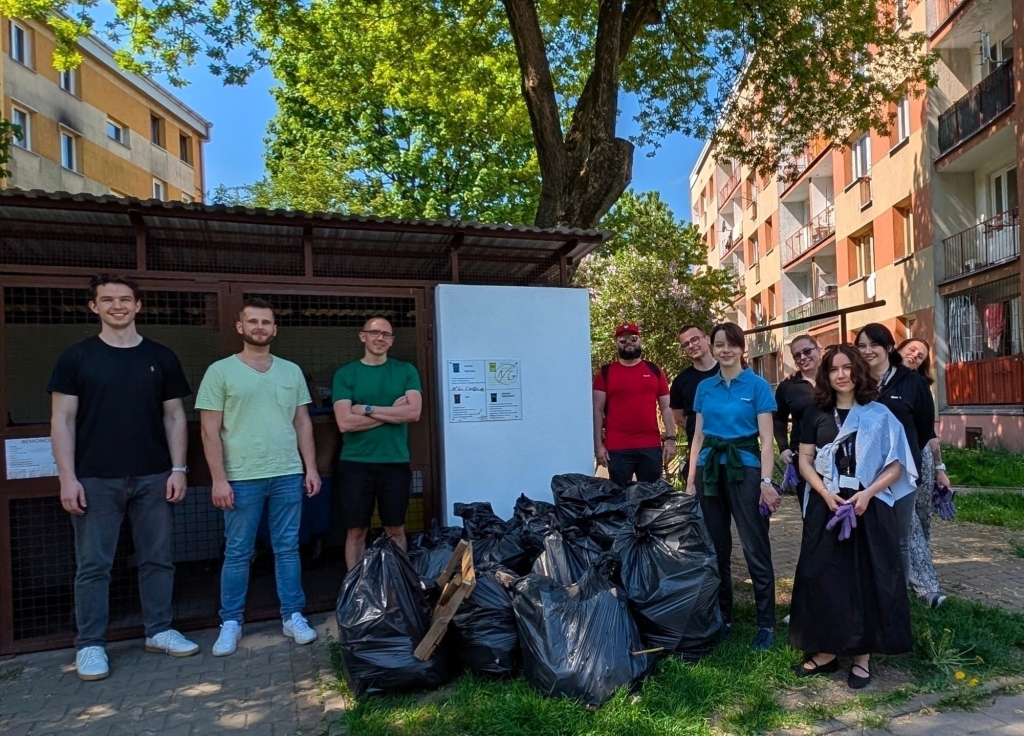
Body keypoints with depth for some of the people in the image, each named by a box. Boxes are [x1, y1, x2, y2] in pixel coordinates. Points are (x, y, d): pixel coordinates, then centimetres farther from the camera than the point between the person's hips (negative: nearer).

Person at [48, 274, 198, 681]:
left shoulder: (161, 357, 6)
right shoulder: (76, 357, 2)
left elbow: (175, 417, 7)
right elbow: (62, 421, 0)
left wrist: (178, 469, 0)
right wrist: (67, 477, -8)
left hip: (154, 478, 2)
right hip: (95, 479, -2)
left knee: (158, 558, 9)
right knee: (93, 565, 6)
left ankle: (159, 631, 24)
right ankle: (90, 644, 20)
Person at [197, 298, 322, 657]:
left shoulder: (291, 371, 9)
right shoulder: (220, 371, -2)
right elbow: (210, 429, -5)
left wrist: (311, 468, 5)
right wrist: (219, 478, -10)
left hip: (288, 475, 3)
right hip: (241, 478, -3)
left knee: (287, 548, 10)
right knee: (237, 553, 7)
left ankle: (293, 616, 21)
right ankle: (230, 623, 22)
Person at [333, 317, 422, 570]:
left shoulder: (406, 371, 4)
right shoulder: (345, 374, -1)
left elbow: (414, 413, -10)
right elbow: (345, 423, -11)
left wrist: (368, 409, -13)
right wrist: (393, 411, -10)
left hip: (396, 462, 1)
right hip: (355, 463, -1)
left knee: (395, 530, 12)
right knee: (357, 531, 9)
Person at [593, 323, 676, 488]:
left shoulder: (654, 371, 10)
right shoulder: (606, 372, 4)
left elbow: (666, 408, 11)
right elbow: (597, 411, 1)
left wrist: (670, 439, 2)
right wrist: (598, 444, -5)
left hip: (651, 447, 2)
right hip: (617, 449, -2)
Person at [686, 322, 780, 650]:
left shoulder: (757, 385, -3)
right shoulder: (704, 387, 9)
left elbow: (766, 439, -6)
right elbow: (698, 436, 10)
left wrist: (766, 481, -15)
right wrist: (691, 480, 6)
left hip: (744, 469, -4)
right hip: (710, 470, 4)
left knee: (756, 550, 0)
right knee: (715, 548, 12)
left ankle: (766, 623, 14)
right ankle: (721, 616, 26)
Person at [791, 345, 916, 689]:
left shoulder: (879, 414, 2)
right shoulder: (816, 414, 7)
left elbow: (896, 464, -1)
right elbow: (805, 461, 5)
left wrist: (868, 493, -15)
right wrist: (826, 493, -10)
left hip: (870, 506, -1)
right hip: (826, 506, 2)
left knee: (868, 577, 2)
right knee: (823, 576, 2)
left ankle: (863, 655, 15)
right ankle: (826, 650, 14)